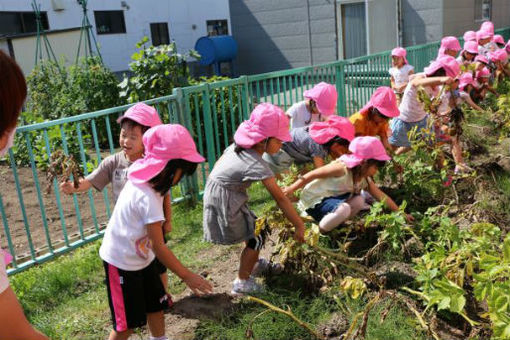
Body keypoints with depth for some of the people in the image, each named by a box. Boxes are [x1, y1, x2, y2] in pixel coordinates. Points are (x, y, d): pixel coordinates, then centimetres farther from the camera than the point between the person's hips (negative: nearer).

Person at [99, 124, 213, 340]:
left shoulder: (144, 181, -7)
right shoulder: (147, 198, -33)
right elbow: (158, 247, -29)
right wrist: (186, 276, -23)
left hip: (142, 257, 9)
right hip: (122, 263, -9)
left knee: (156, 305, 19)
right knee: (127, 322, 4)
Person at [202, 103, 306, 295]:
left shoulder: (237, 146, -1)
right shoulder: (257, 165, -24)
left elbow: (217, 165, 10)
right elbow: (280, 199, -22)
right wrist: (299, 226, -17)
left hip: (213, 191, 8)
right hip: (225, 202, -8)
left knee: (252, 227, 24)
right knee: (256, 238, 6)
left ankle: (254, 264, 45)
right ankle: (242, 283, 18)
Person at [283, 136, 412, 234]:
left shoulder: (365, 180, 2)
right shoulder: (342, 168, -24)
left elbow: (382, 196, 9)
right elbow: (312, 175, -20)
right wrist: (291, 189, -19)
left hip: (330, 198, 8)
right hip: (314, 201, -8)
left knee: (359, 201, -13)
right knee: (343, 209, -34)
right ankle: (318, 232, -13)